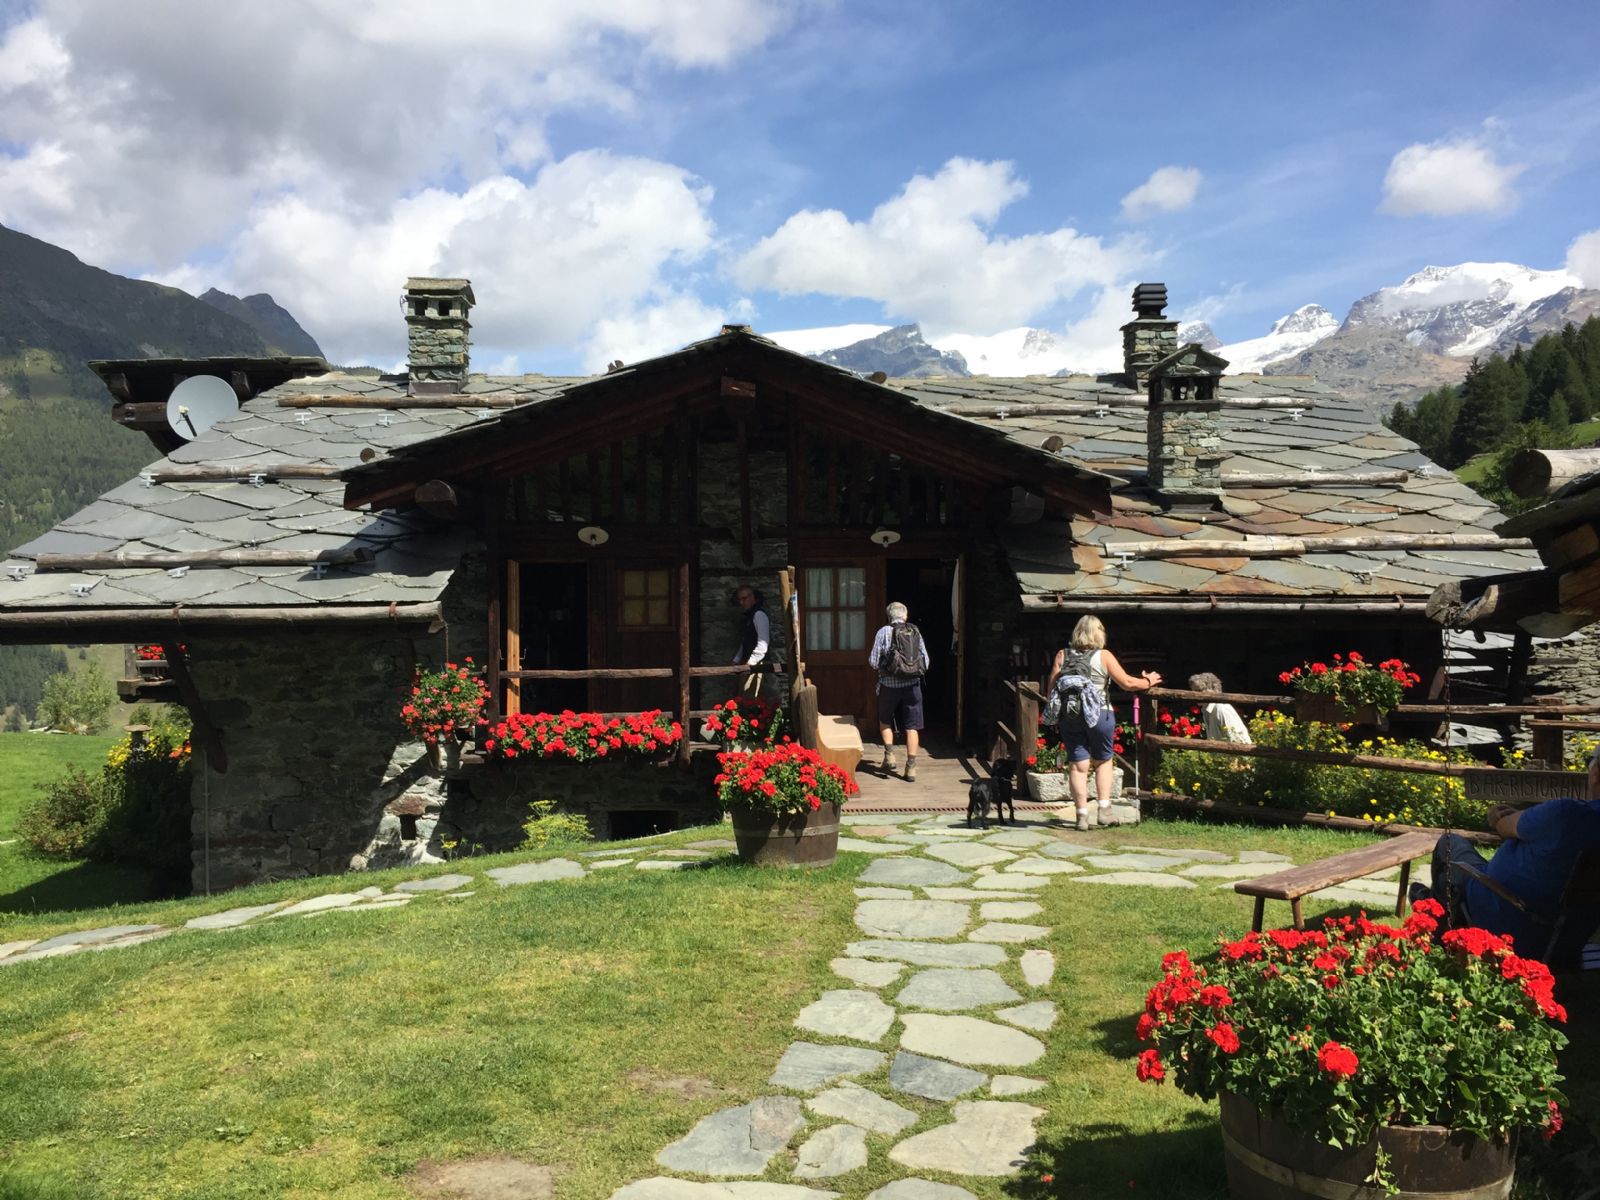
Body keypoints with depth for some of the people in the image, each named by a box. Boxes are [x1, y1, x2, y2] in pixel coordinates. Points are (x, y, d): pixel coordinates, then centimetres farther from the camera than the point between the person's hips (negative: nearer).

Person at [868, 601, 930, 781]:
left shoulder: (884, 632, -4)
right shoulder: (915, 632, 4)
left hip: (889, 684, -2)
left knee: (885, 721, 20)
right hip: (912, 685, 2)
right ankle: (911, 767, 3)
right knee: (912, 726, 5)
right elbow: (926, 662, 6)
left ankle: (889, 754, 6)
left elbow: (874, 661, -5)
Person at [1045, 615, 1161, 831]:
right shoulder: (1103, 656, -3)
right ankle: (1104, 809, 11)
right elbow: (1127, 683, -3)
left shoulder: (1062, 655, 4)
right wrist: (1148, 682, 15)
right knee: (1103, 761, 17)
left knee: (1078, 765, 5)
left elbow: (1051, 689, 3)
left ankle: (1082, 815, 4)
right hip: (1099, 714, -1)